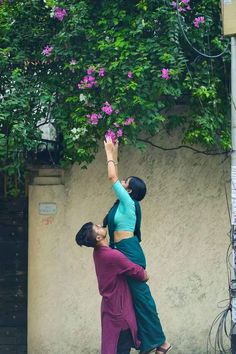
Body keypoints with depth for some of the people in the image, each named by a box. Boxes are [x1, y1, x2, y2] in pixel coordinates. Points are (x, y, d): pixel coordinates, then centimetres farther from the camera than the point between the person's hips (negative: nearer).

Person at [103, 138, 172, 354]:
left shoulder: (128, 201, -8)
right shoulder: (124, 203, 15)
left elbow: (112, 177, -6)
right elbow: (115, 178, 26)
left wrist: (110, 153, 4)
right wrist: (113, 154, 27)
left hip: (129, 252, -10)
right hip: (124, 252, 10)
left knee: (140, 296, -9)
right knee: (136, 297, 7)